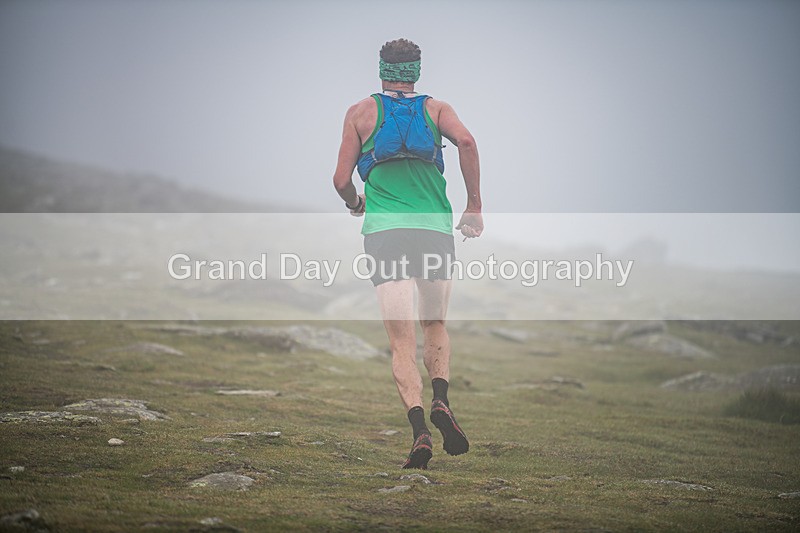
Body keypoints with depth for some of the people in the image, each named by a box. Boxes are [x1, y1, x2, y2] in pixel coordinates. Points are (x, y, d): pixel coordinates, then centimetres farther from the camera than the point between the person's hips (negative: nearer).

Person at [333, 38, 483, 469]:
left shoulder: (361, 112, 12)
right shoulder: (435, 108, 13)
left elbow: (342, 180, 7)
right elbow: (465, 141, -8)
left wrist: (355, 204, 30)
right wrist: (475, 206, 0)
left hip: (385, 230, -1)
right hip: (435, 228, 1)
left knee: (402, 342, -3)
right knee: (435, 325, 22)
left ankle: (419, 429, -21)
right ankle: (440, 401, -3)